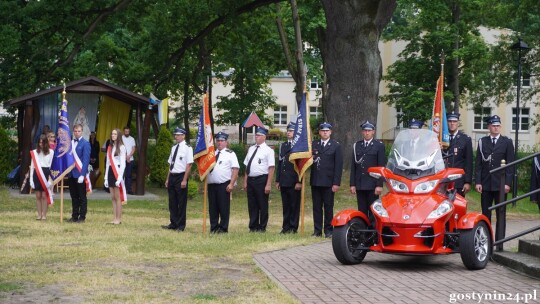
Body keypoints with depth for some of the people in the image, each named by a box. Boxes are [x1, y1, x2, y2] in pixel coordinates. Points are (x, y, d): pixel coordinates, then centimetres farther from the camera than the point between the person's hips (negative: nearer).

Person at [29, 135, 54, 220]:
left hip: (46, 174, -2)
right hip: (37, 174, 2)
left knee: (44, 195, -4)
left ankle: (44, 215, 1)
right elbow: (32, 166, 9)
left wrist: (51, 177, -6)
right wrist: (31, 179, 4)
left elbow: (52, 165, 0)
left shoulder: (51, 152, 1)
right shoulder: (35, 152, 8)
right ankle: (39, 215, 9)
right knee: (38, 196, 4)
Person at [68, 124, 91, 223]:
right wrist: (67, 171, 4)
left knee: (82, 197, 2)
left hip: (80, 174, -5)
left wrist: (82, 174, -17)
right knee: (74, 196, 11)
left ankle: (82, 217, 7)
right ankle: (74, 216, 17)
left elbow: (86, 160, -10)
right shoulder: (70, 143, 12)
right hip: (72, 174, 5)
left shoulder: (85, 143, -5)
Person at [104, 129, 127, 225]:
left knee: (117, 197, -5)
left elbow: (123, 164, -10)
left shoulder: (121, 147, -6)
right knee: (112, 197, 5)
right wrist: (106, 178, 12)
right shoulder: (110, 147, 14)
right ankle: (115, 218, 7)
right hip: (110, 172, 6)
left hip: (117, 172, -6)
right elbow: (107, 163, 15)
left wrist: (119, 177, -17)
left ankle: (119, 218, -3)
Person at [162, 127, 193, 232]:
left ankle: (181, 225, 10)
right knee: (172, 202, 11)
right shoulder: (173, 148, 12)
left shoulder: (187, 148, -9)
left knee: (181, 202, 2)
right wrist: (168, 179, 13)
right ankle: (173, 224, 19)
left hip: (181, 177, -7)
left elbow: (189, 165, -13)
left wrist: (184, 180, -16)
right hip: (172, 176, 7)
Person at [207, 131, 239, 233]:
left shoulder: (230, 154, 0)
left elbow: (235, 169, -7)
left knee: (224, 207, -3)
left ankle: (223, 228, 3)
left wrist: (231, 184, -15)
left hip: (224, 185, -5)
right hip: (211, 184, 5)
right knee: (212, 207, 7)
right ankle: (213, 228, 13)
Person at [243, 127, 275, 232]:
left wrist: (268, 184, -16)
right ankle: (253, 227, 19)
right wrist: (245, 182, 11)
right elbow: (247, 167, 15)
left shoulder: (268, 150, -6)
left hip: (262, 180, -6)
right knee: (252, 205, 10)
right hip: (251, 179, 6)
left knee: (263, 205, 3)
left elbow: (271, 168, -11)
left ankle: (262, 227, 11)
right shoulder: (251, 149, 12)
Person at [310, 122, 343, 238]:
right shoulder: (313, 144, 11)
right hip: (315, 181, 3)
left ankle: (328, 230, 6)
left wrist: (336, 183, -9)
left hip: (328, 182, -3)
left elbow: (338, 165, -3)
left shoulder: (336, 146, 2)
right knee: (317, 207, 5)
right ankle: (317, 230, 10)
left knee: (328, 207, 0)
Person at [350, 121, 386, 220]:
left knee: (373, 211, -3)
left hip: (373, 185, -3)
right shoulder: (356, 146, 13)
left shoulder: (379, 146, 2)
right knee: (362, 211, 5)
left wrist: (379, 185, -11)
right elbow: (353, 166, 11)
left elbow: (381, 166, -3)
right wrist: (352, 184, 4)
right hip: (359, 185, 3)